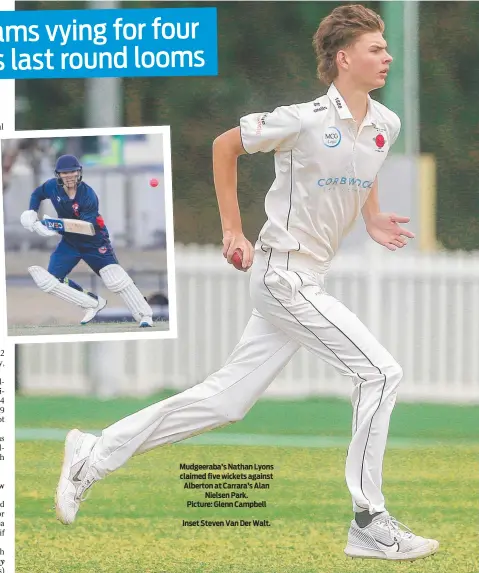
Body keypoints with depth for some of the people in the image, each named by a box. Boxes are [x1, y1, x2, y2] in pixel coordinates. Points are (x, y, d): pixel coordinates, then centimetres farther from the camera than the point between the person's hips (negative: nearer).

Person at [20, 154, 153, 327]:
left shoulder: (88, 196, -26)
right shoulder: (52, 187, -11)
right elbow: (37, 194, 12)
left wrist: (57, 229, -41)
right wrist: (32, 213, -6)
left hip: (94, 241, -5)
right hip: (69, 242, 5)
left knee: (116, 278, -20)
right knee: (47, 280, -6)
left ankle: (145, 315, -11)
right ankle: (93, 304, 3)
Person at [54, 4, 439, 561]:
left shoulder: (385, 124, 4)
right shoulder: (305, 120, -17)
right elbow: (225, 145, -4)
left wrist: (372, 218, 11)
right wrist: (232, 231, -4)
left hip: (305, 281, 8)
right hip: (282, 273, -8)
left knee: (223, 400, 9)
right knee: (379, 372, -12)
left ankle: (96, 454, 18)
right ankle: (369, 523, -6)